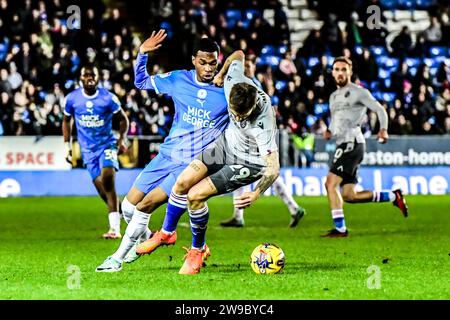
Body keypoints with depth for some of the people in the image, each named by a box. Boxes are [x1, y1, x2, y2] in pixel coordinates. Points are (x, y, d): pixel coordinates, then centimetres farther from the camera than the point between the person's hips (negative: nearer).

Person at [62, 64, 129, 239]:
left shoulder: (108, 98, -8)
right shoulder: (72, 99, -2)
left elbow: (123, 119, 4)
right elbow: (66, 121, 15)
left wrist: (122, 139, -10)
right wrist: (67, 146, 9)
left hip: (107, 144, -3)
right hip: (88, 150, 3)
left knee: (108, 177, -24)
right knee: (102, 189, -3)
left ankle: (115, 228, -24)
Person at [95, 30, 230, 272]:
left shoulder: (227, 90, -9)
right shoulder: (178, 80, 0)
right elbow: (141, 82, 13)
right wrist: (142, 53, -2)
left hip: (193, 164, -5)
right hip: (167, 155, 5)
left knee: (146, 205, -16)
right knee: (129, 205, 6)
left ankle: (118, 258, 0)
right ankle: (145, 237, 39)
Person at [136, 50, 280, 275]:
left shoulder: (263, 124, -39)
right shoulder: (234, 82, -26)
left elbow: (273, 167, -39)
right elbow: (238, 55, -3)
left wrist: (256, 194, -53)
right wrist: (221, 74, 15)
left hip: (249, 162, -6)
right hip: (228, 143, 6)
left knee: (195, 196, -15)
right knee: (183, 182, 1)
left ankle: (198, 250, 10)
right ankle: (167, 234, 27)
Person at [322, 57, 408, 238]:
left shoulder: (358, 92, 0)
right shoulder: (334, 97, 24)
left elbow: (380, 110, -4)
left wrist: (383, 129, -21)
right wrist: (330, 131, 11)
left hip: (352, 143, -9)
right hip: (343, 145, 9)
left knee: (330, 183, -18)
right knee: (349, 196, 5)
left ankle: (340, 229, -16)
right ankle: (393, 196, 17)